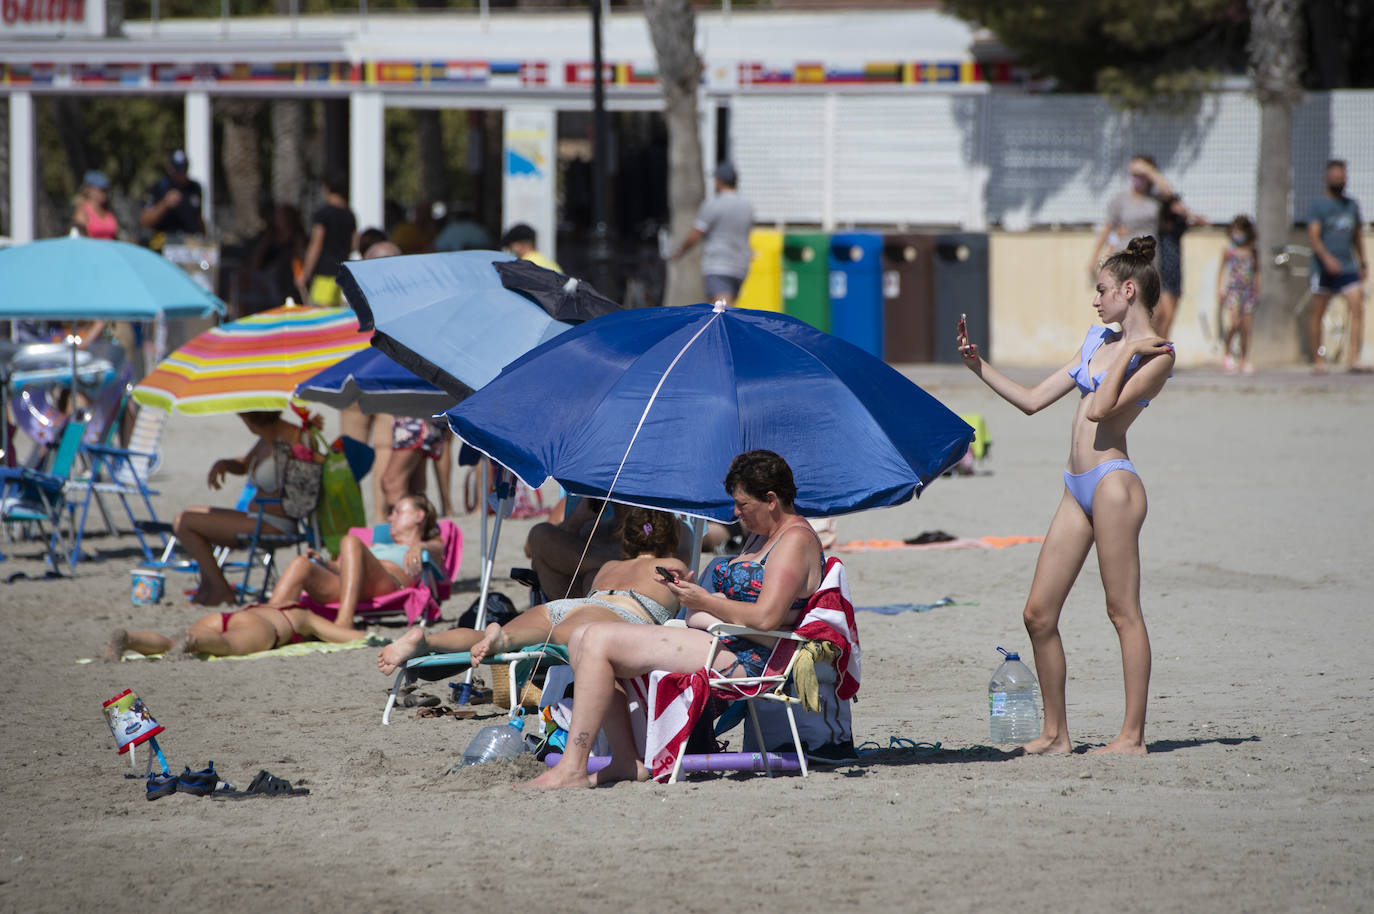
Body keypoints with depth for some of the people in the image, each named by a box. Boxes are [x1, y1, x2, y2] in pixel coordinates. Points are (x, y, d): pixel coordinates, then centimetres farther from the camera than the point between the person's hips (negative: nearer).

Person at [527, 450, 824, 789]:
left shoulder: (796, 540, -10)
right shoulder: (761, 536, 23)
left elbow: (765, 618, -21)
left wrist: (704, 601, -11)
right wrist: (691, 589, 7)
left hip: (739, 659, -11)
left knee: (599, 641, -20)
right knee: (581, 638, 2)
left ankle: (572, 769, -22)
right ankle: (626, 761, -5)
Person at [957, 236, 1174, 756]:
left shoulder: (1155, 355, -6)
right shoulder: (1098, 342, 19)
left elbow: (1100, 409, -18)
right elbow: (1033, 401, 22)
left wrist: (1127, 354, -14)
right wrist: (979, 367, 19)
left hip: (1112, 482, -9)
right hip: (1077, 488, 9)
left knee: (1123, 611, -5)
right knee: (1039, 613, 5)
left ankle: (1133, 735, -1)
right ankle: (1055, 732, 12)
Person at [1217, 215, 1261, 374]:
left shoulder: (1253, 251, 8)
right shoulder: (1229, 250, 2)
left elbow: (1256, 272, 17)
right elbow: (1221, 270, 8)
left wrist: (1257, 292, 12)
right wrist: (1219, 291, 1)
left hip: (1248, 291, 3)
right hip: (1233, 290, -3)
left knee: (1246, 328, 1)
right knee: (1234, 324, -19)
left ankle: (1245, 360, 8)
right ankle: (1226, 352, 3)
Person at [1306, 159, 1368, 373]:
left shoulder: (1352, 205, 16)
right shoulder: (1318, 205, -2)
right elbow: (1313, 235, -13)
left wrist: (1363, 262, 25)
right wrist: (1327, 258, -27)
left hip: (1348, 267, 4)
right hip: (1324, 268, -4)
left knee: (1358, 308, -11)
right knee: (1318, 314, 1)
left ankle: (1355, 359, -16)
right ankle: (1318, 360, 11)